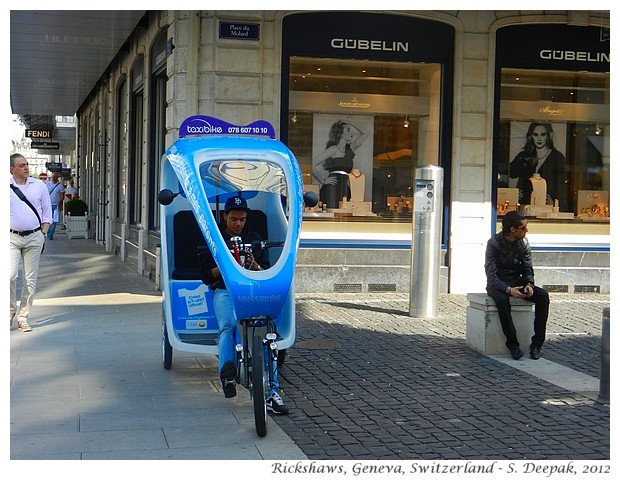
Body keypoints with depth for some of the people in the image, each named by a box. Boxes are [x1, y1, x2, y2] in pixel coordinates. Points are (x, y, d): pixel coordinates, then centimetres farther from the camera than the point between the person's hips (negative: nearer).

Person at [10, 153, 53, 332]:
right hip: (11, 237, -1)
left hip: (34, 237, 2)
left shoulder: (39, 186, 8)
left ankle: (23, 317, 10)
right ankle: (10, 311, 8)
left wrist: (43, 233, 3)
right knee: (10, 276, -13)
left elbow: (47, 212, 13)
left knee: (30, 279, 2)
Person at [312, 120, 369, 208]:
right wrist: (323, 181, -8)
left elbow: (364, 134, 28)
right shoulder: (333, 149, -3)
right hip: (332, 190, -7)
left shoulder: (350, 149, 18)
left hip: (344, 191, 7)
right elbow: (312, 164, -10)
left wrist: (350, 125, 20)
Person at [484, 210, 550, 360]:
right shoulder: (494, 243, -15)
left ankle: (536, 343, -18)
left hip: (517, 282, 5)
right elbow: (491, 275, -19)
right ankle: (513, 344, -28)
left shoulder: (523, 243, 0)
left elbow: (528, 269, 4)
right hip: (498, 284, -4)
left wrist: (529, 284, -19)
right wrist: (508, 290, -35)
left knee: (543, 295, -22)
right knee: (502, 299, -39)